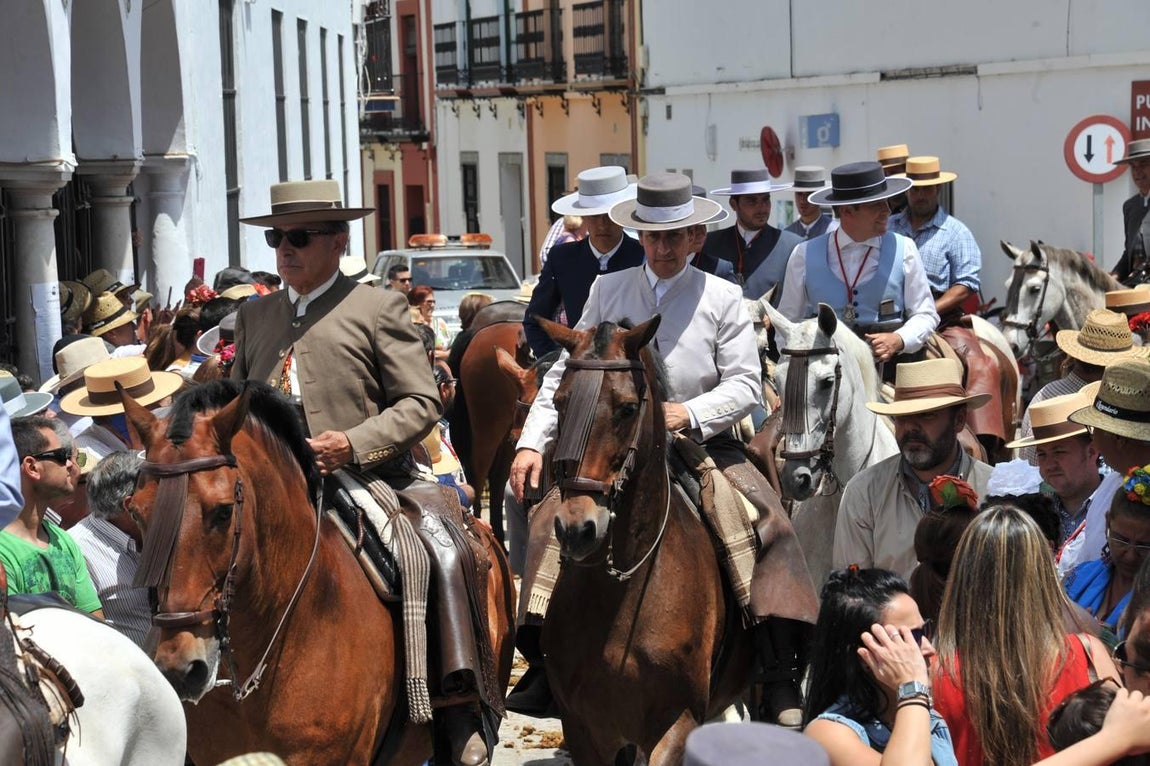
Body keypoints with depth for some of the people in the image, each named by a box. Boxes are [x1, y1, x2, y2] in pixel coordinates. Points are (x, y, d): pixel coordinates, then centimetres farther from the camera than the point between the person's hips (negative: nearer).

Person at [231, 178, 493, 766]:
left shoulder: (378, 308, 4)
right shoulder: (254, 316, 19)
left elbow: (421, 403, -2)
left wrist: (354, 443, -17)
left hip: (374, 481, -5)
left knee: (441, 550, -29)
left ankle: (458, 707, -26)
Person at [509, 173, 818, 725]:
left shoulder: (722, 298, 4)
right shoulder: (608, 290, 8)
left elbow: (745, 384, -1)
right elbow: (564, 374, 9)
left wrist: (690, 413, -20)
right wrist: (532, 443, -2)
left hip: (701, 443, -1)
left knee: (770, 525, -22)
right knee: (550, 518, -19)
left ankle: (780, 681, -21)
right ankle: (543, 662, -11)